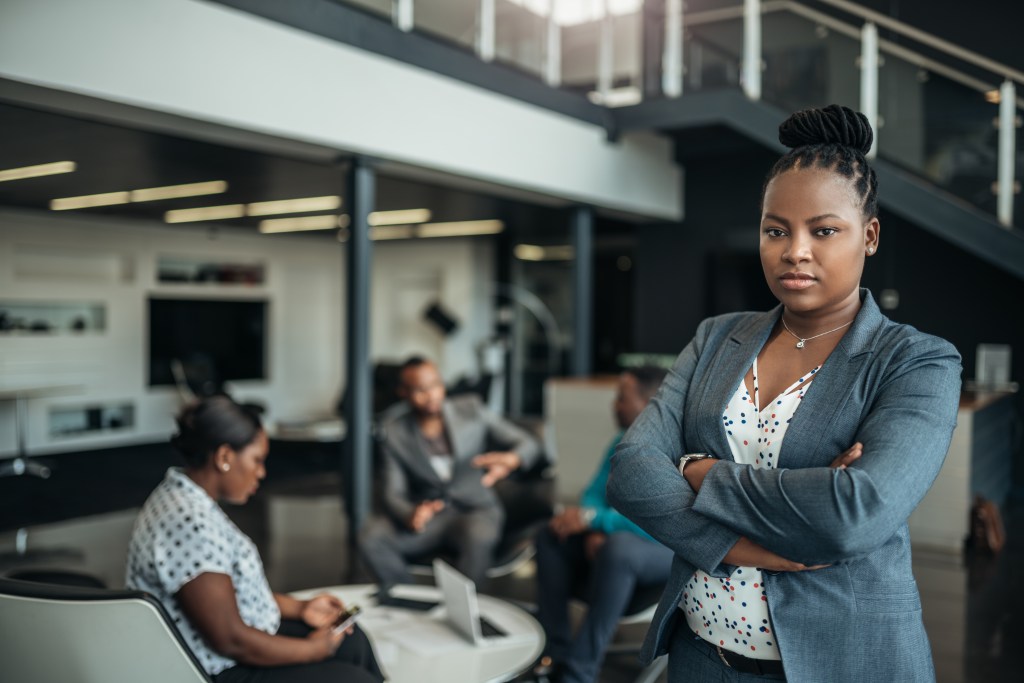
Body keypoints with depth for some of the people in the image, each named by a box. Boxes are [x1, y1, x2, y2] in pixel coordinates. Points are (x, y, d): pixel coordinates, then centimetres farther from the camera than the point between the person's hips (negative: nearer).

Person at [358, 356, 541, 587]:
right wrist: (409, 516, -31)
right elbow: (393, 493, -6)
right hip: (428, 514, 1)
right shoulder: (393, 430, -3)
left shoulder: (470, 409, -3)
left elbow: (528, 444, -6)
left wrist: (512, 459, -32)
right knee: (371, 537, -27)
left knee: (478, 538, -37)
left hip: (476, 510, -1)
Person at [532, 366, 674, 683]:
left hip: (672, 549, -8)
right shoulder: (622, 443, 2)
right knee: (550, 537, -6)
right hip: (621, 537, 8)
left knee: (616, 548, -37)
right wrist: (594, 531, -18)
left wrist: (594, 519, -29)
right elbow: (595, 494, 4)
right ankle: (555, 652, -14)